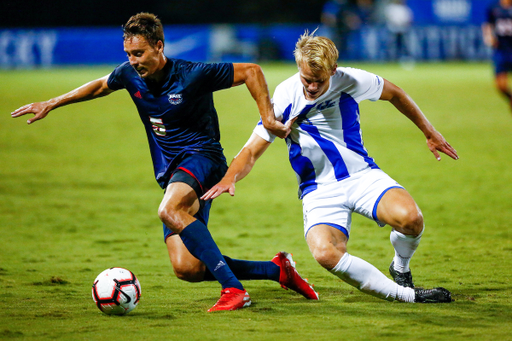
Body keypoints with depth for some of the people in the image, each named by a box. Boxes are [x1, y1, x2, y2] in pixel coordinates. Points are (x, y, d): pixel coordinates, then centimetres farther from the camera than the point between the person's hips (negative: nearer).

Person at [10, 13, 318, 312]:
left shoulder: (193, 75, -15)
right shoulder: (130, 74, 2)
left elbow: (251, 71, -8)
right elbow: (100, 86, 24)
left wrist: (268, 119, -13)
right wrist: (51, 104, 24)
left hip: (202, 156, -6)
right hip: (171, 172, 7)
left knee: (169, 210, -38)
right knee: (187, 268, -9)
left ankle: (234, 289, -38)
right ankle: (278, 270, 6)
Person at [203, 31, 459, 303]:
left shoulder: (351, 81, -8)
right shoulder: (285, 97, -11)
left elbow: (393, 94, 13)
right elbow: (252, 151, -6)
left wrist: (429, 132, 20)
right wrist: (230, 178, -27)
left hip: (362, 176, 1)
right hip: (319, 190, -1)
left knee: (409, 218, -30)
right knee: (325, 253, -32)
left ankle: (401, 268, 5)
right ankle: (405, 295, -18)